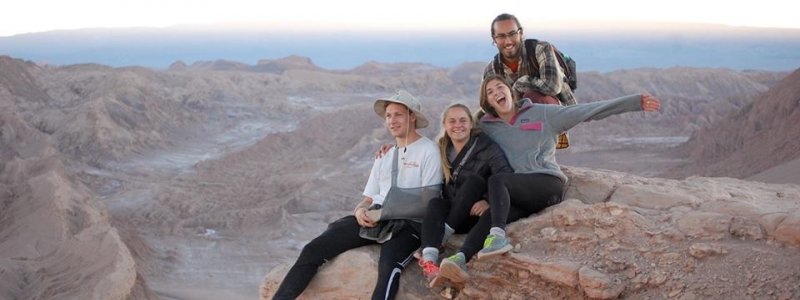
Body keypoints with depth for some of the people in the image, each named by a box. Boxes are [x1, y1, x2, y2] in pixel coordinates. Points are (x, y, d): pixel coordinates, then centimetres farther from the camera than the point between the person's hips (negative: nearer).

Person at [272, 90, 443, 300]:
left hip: (408, 223, -6)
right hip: (373, 220, 6)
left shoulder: (428, 150, 3)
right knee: (313, 250, -8)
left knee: (388, 265, -37)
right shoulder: (384, 155, 24)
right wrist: (360, 211, -2)